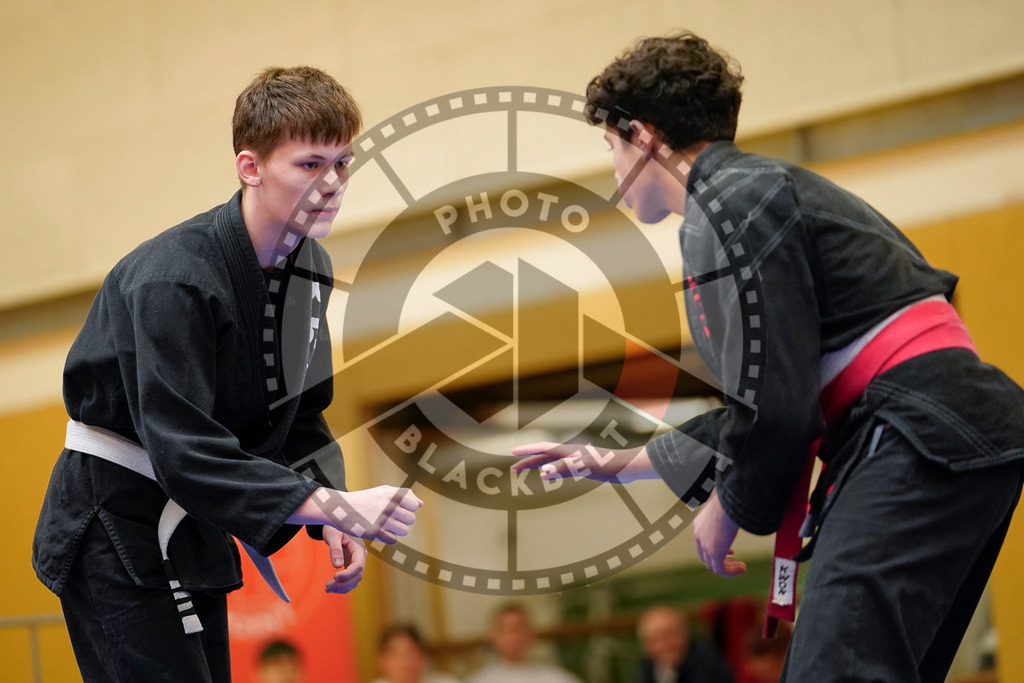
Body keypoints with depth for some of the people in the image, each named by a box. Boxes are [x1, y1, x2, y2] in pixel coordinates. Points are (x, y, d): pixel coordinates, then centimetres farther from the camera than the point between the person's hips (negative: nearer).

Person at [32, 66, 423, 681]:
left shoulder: (310, 266, 1)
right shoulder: (173, 280, -27)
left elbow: (300, 416, 10)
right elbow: (183, 452, -32)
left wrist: (330, 523, -7)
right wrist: (331, 506, -38)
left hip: (191, 526, 9)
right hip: (114, 523, -8)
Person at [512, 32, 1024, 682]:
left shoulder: (727, 203, -7)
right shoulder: (760, 187, 26)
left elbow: (773, 402, -13)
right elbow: (763, 399, 31)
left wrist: (727, 509, 5)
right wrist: (622, 463, 35)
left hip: (917, 437, -11)